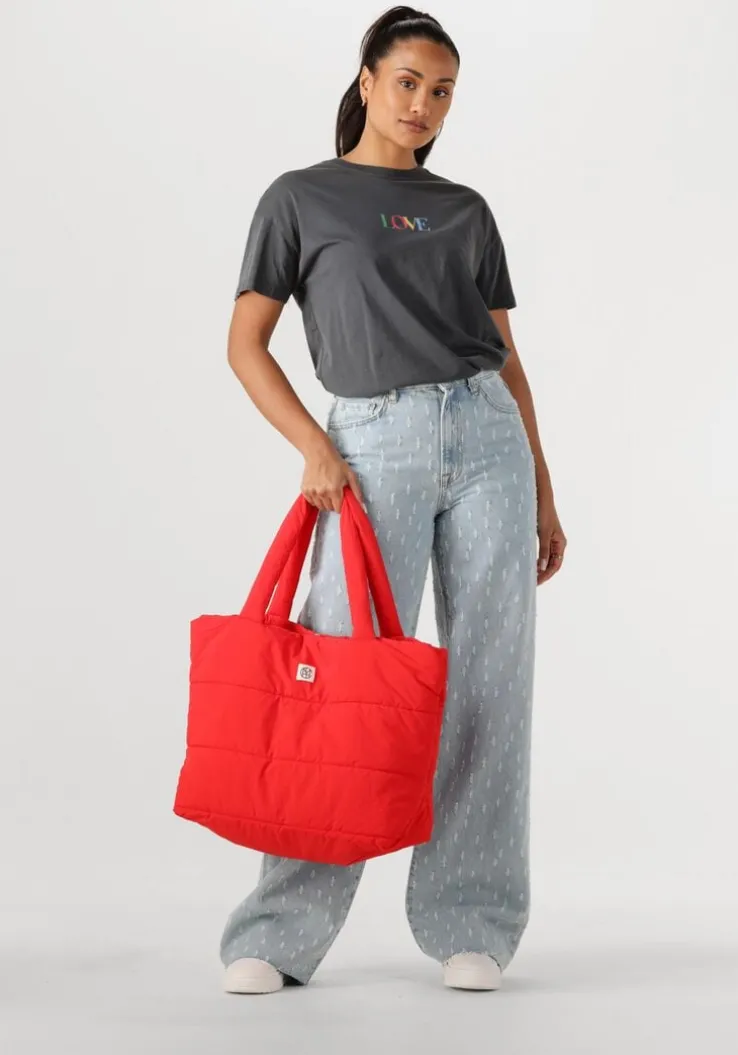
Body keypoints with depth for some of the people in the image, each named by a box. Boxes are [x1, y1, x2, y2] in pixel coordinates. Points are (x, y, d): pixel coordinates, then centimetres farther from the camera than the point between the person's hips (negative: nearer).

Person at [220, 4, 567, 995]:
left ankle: (471, 925, 10)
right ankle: (279, 931, 1)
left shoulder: (467, 211, 16)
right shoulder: (300, 198, 7)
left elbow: (507, 361, 16)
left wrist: (545, 496, 11)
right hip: (374, 447, -3)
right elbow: (246, 343, 2)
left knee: (489, 684, 0)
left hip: (489, 440, 3)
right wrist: (315, 448, -11)